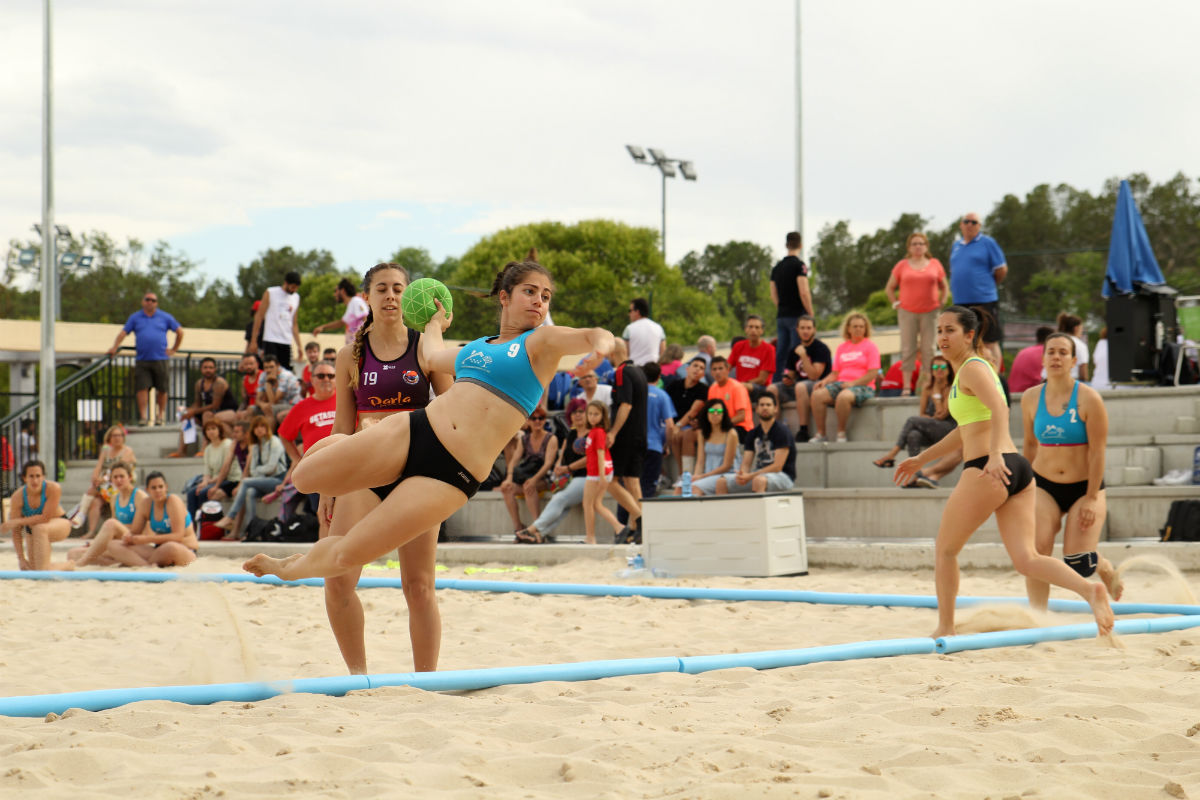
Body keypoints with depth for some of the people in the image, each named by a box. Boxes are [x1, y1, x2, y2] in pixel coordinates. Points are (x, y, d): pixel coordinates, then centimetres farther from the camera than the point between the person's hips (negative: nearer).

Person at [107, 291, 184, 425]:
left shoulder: (165, 317, 10)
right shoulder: (135, 317, 11)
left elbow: (180, 332, 16)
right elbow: (123, 333, 6)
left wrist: (173, 349, 10)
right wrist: (114, 347, -8)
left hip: (160, 359, 0)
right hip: (142, 360, 0)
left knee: (162, 389, 2)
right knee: (141, 388, -8)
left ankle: (161, 415, 14)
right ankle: (143, 416, -7)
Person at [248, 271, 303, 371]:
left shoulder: (296, 298, 14)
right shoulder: (270, 293, 1)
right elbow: (259, 316, 0)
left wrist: (298, 345, 13)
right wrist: (253, 341, -4)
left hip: (286, 342, 4)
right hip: (270, 340, -4)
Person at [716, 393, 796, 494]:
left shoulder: (782, 431, -8)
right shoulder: (754, 433, 12)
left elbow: (777, 467, -15)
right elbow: (746, 464, 10)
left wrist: (750, 476, -22)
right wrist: (742, 475, -16)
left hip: (783, 476, -7)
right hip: (759, 474, 7)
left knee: (759, 480, -40)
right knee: (722, 481, -10)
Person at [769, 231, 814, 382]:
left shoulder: (777, 267, 13)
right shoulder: (799, 265, -9)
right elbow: (804, 293, -15)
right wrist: (811, 315, -9)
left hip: (781, 317, 7)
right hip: (797, 316, -7)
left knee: (780, 356, 8)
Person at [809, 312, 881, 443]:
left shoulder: (870, 346, 4)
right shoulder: (842, 347, 20)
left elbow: (873, 374, -6)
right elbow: (835, 372, 19)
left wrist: (853, 383, -17)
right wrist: (825, 381, -3)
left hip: (863, 387, -5)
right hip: (841, 384, 5)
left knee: (843, 396, -39)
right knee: (817, 394, -24)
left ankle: (841, 433, -24)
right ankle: (820, 434, -22)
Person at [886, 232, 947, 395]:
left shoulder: (935, 264, 9)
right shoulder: (902, 265, 7)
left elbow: (944, 287, 17)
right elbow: (889, 288, 14)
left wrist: (941, 303, 5)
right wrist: (896, 304, 3)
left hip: (930, 312, 0)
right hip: (907, 313, 0)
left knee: (929, 349, 0)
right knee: (907, 349, -2)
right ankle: (906, 387, -1)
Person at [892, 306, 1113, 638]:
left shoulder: (973, 368, -4)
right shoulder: (971, 369, 25)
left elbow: (999, 408, -23)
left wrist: (994, 455, -37)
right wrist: (921, 459, 41)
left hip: (986, 472, -9)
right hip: (1017, 469, 9)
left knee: (945, 550, 9)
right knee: (1025, 559, -3)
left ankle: (945, 629, 15)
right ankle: (1090, 590, -23)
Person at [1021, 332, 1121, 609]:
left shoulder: (1088, 399, -12)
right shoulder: (1031, 398, 0)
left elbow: (1097, 452, -12)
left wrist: (1091, 499, -15)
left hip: (1084, 488, -3)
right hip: (1044, 486, 3)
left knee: (1078, 564, -10)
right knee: (1037, 549, -19)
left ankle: (1105, 567, 27)